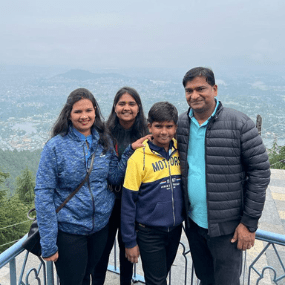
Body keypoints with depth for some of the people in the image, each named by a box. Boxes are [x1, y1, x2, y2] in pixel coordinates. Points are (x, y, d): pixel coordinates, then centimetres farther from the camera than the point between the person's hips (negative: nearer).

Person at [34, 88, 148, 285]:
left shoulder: (104, 141, -1)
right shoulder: (56, 146, -14)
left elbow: (115, 177, 0)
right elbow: (43, 194, -15)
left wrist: (131, 150, -14)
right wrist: (48, 244, -17)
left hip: (101, 226, 4)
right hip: (69, 230, -4)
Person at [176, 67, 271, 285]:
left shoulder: (239, 124, -14)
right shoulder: (181, 124, 0)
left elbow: (260, 172, -12)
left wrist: (250, 223, -12)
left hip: (226, 226, -4)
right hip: (192, 222, 4)